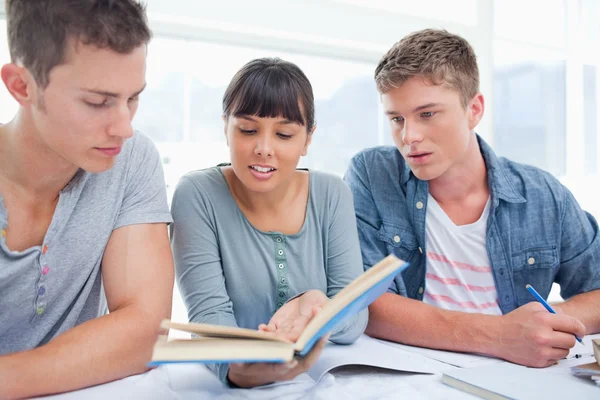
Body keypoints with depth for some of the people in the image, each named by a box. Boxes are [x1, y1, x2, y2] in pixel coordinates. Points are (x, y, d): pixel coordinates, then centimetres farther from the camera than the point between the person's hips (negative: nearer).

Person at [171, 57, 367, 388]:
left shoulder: (332, 196, -3)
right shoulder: (197, 195, -9)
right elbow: (209, 313, -15)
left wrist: (319, 309, -28)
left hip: (324, 378, 3)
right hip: (226, 384, -2)